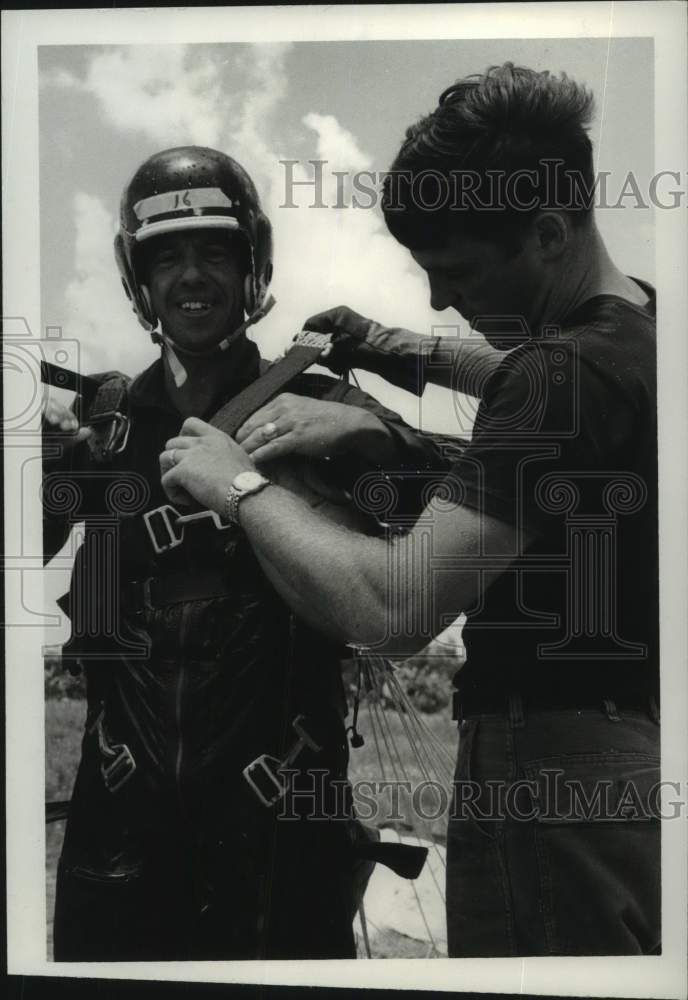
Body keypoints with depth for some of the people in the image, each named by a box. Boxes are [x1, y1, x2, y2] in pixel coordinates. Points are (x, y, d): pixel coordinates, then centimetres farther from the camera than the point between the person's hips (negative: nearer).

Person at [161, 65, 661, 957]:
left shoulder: (566, 373, -25)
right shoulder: (640, 329, 6)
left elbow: (391, 609, -32)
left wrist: (239, 483, -18)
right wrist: (420, 353, 22)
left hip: (552, 778, -10)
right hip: (632, 757, 10)